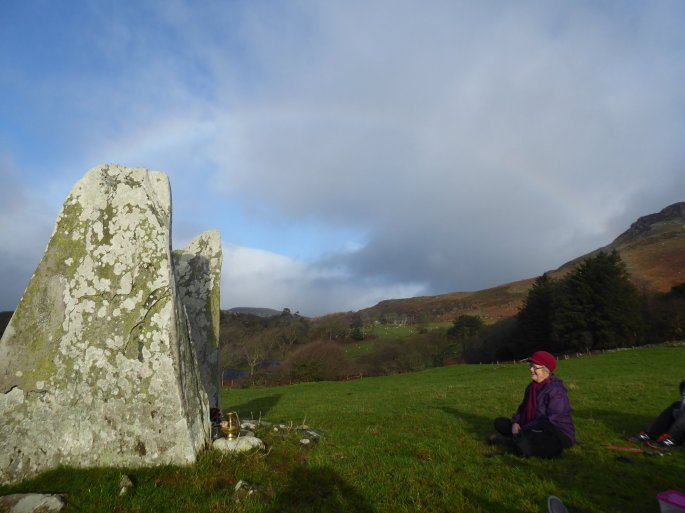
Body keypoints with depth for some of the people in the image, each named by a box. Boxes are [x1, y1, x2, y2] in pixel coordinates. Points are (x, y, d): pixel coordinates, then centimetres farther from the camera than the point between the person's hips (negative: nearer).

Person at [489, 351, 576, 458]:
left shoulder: (556, 390, -20)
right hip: (535, 429, 8)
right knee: (500, 422, 0)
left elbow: (550, 422, -23)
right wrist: (515, 422, -9)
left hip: (557, 435, -8)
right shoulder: (532, 386, 7)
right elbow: (523, 409, 13)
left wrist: (523, 430, -21)